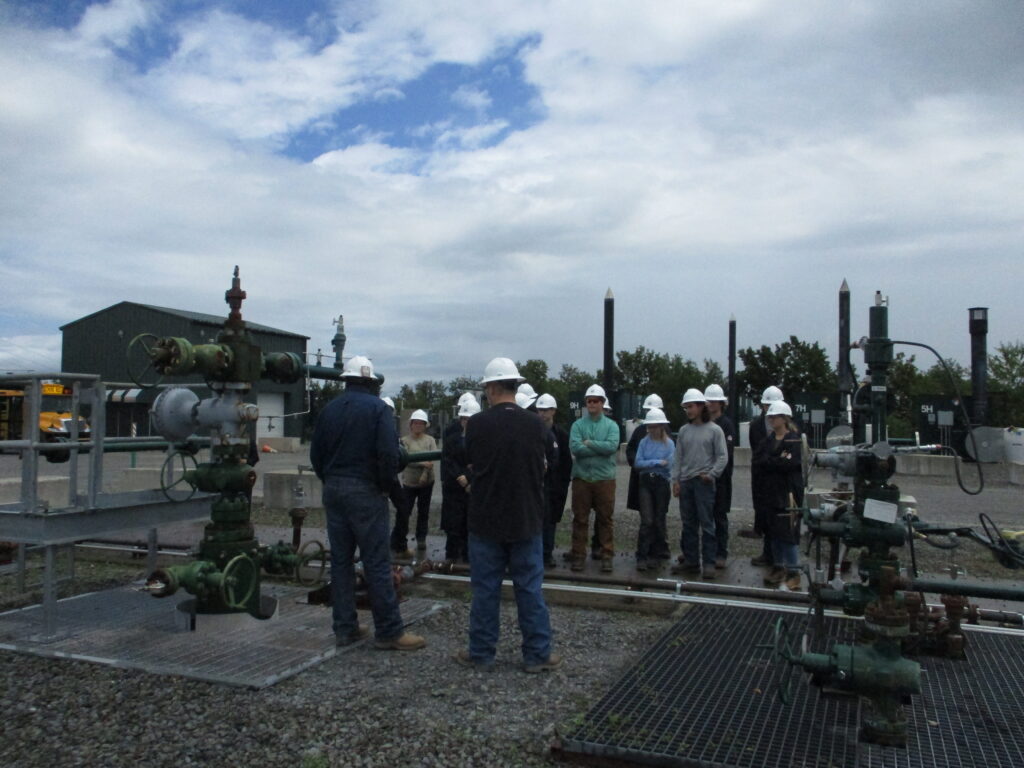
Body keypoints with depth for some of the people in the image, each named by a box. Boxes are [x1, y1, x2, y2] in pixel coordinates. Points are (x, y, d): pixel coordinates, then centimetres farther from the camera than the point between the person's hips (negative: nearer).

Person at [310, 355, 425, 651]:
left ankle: (344, 628, 17)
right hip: (366, 492, -6)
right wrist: (385, 485, -4)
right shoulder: (377, 408, -8)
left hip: (333, 492, 6)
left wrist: (330, 481, 15)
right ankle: (389, 631, 1)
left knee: (340, 560, 11)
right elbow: (389, 453, -17)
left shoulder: (329, 409, 8)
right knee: (377, 562, -3)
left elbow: (315, 453, 10)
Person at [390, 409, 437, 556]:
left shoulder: (430, 440, 2)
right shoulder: (405, 441, -4)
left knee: (423, 511, 13)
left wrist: (425, 472, -20)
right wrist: (424, 463, -25)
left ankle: (421, 538, 29)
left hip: (426, 482, 2)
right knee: (403, 513, -4)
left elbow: (433, 459, -8)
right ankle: (398, 545, 5)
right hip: (409, 483, -2)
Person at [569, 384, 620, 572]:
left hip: (605, 478, 0)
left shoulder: (611, 425, 5)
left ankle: (607, 556, 14)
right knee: (580, 519, 5)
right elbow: (575, 448, -12)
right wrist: (600, 449, -11)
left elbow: (612, 446, -13)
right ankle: (578, 555, 14)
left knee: (605, 519, 6)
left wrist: (589, 443, -10)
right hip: (581, 477, 0)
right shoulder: (577, 424, 3)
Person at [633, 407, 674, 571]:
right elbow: (637, 463, -4)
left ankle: (653, 554, 21)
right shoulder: (644, 442, 4)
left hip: (662, 483, 0)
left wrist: (647, 463, -3)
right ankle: (642, 557, -7)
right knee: (646, 521, -8)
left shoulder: (669, 444, -3)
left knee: (659, 521, 8)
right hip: (645, 483, 0)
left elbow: (669, 465, -9)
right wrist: (657, 462, -11)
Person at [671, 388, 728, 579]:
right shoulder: (684, 431, 10)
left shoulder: (714, 430, -1)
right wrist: (675, 480, 4)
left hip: (704, 483, -4)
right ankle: (690, 561, 17)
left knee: (706, 524, -3)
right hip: (685, 482, 4)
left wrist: (712, 474, -12)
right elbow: (678, 457, 11)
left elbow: (722, 457, -3)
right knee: (689, 524, 9)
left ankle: (709, 563, 2)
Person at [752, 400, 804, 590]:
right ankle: (778, 567, 22)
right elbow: (756, 461, 1)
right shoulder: (768, 440, 13)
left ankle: (793, 572, 1)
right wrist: (777, 461, -13)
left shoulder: (794, 440, -6)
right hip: (771, 491, 7)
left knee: (789, 531, -6)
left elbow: (790, 463, -20)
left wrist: (767, 461, -11)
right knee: (773, 531, 11)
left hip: (788, 492, -6)